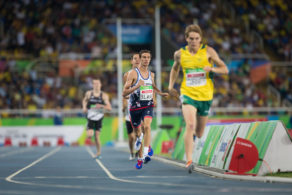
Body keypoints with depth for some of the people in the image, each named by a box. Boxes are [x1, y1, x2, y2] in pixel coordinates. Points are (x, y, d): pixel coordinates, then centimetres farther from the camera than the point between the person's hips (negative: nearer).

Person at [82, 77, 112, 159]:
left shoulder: (104, 95, -6)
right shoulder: (88, 93, 0)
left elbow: (109, 108, -9)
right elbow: (84, 101, 20)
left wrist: (101, 106, -25)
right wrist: (84, 107, 1)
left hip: (99, 118, -1)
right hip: (90, 118, 1)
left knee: (97, 136, -4)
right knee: (89, 135, -13)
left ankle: (98, 153, 12)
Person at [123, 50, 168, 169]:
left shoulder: (151, 74, 8)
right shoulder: (133, 73, -8)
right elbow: (124, 93, -13)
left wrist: (160, 93, 16)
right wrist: (137, 86, -27)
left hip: (148, 106, 2)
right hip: (135, 106, -2)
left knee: (147, 126, -26)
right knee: (137, 132, 10)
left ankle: (146, 153, -31)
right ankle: (140, 157, 32)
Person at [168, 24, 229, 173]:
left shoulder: (208, 51, -2)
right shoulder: (179, 54, 2)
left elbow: (225, 69, 1)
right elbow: (175, 68, 24)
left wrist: (212, 69, -19)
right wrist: (171, 86, 13)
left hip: (205, 96, 1)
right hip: (188, 94, -1)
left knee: (199, 134, 11)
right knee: (190, 125, -25)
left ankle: (195, 132, 51)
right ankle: (189, 161, -24)